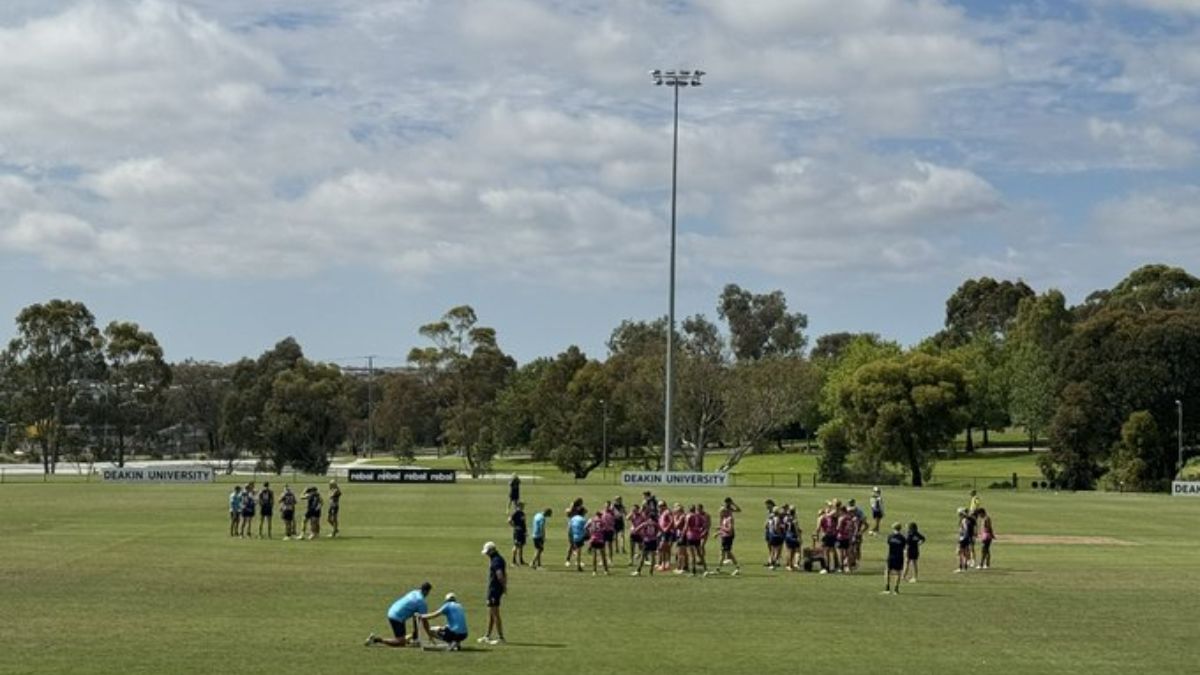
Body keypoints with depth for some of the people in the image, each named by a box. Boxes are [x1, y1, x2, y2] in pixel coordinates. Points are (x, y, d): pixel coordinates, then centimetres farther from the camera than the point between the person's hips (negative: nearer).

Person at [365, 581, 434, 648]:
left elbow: (414, 614, 21)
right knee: (401, 643, -9)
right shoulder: (421, 600, -13)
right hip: (397, 617, -10)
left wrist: (414, 629, 26)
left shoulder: (414, 593, 13)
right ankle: (376, 639, -12)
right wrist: (429, 635, 2)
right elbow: (424, 620, -9)